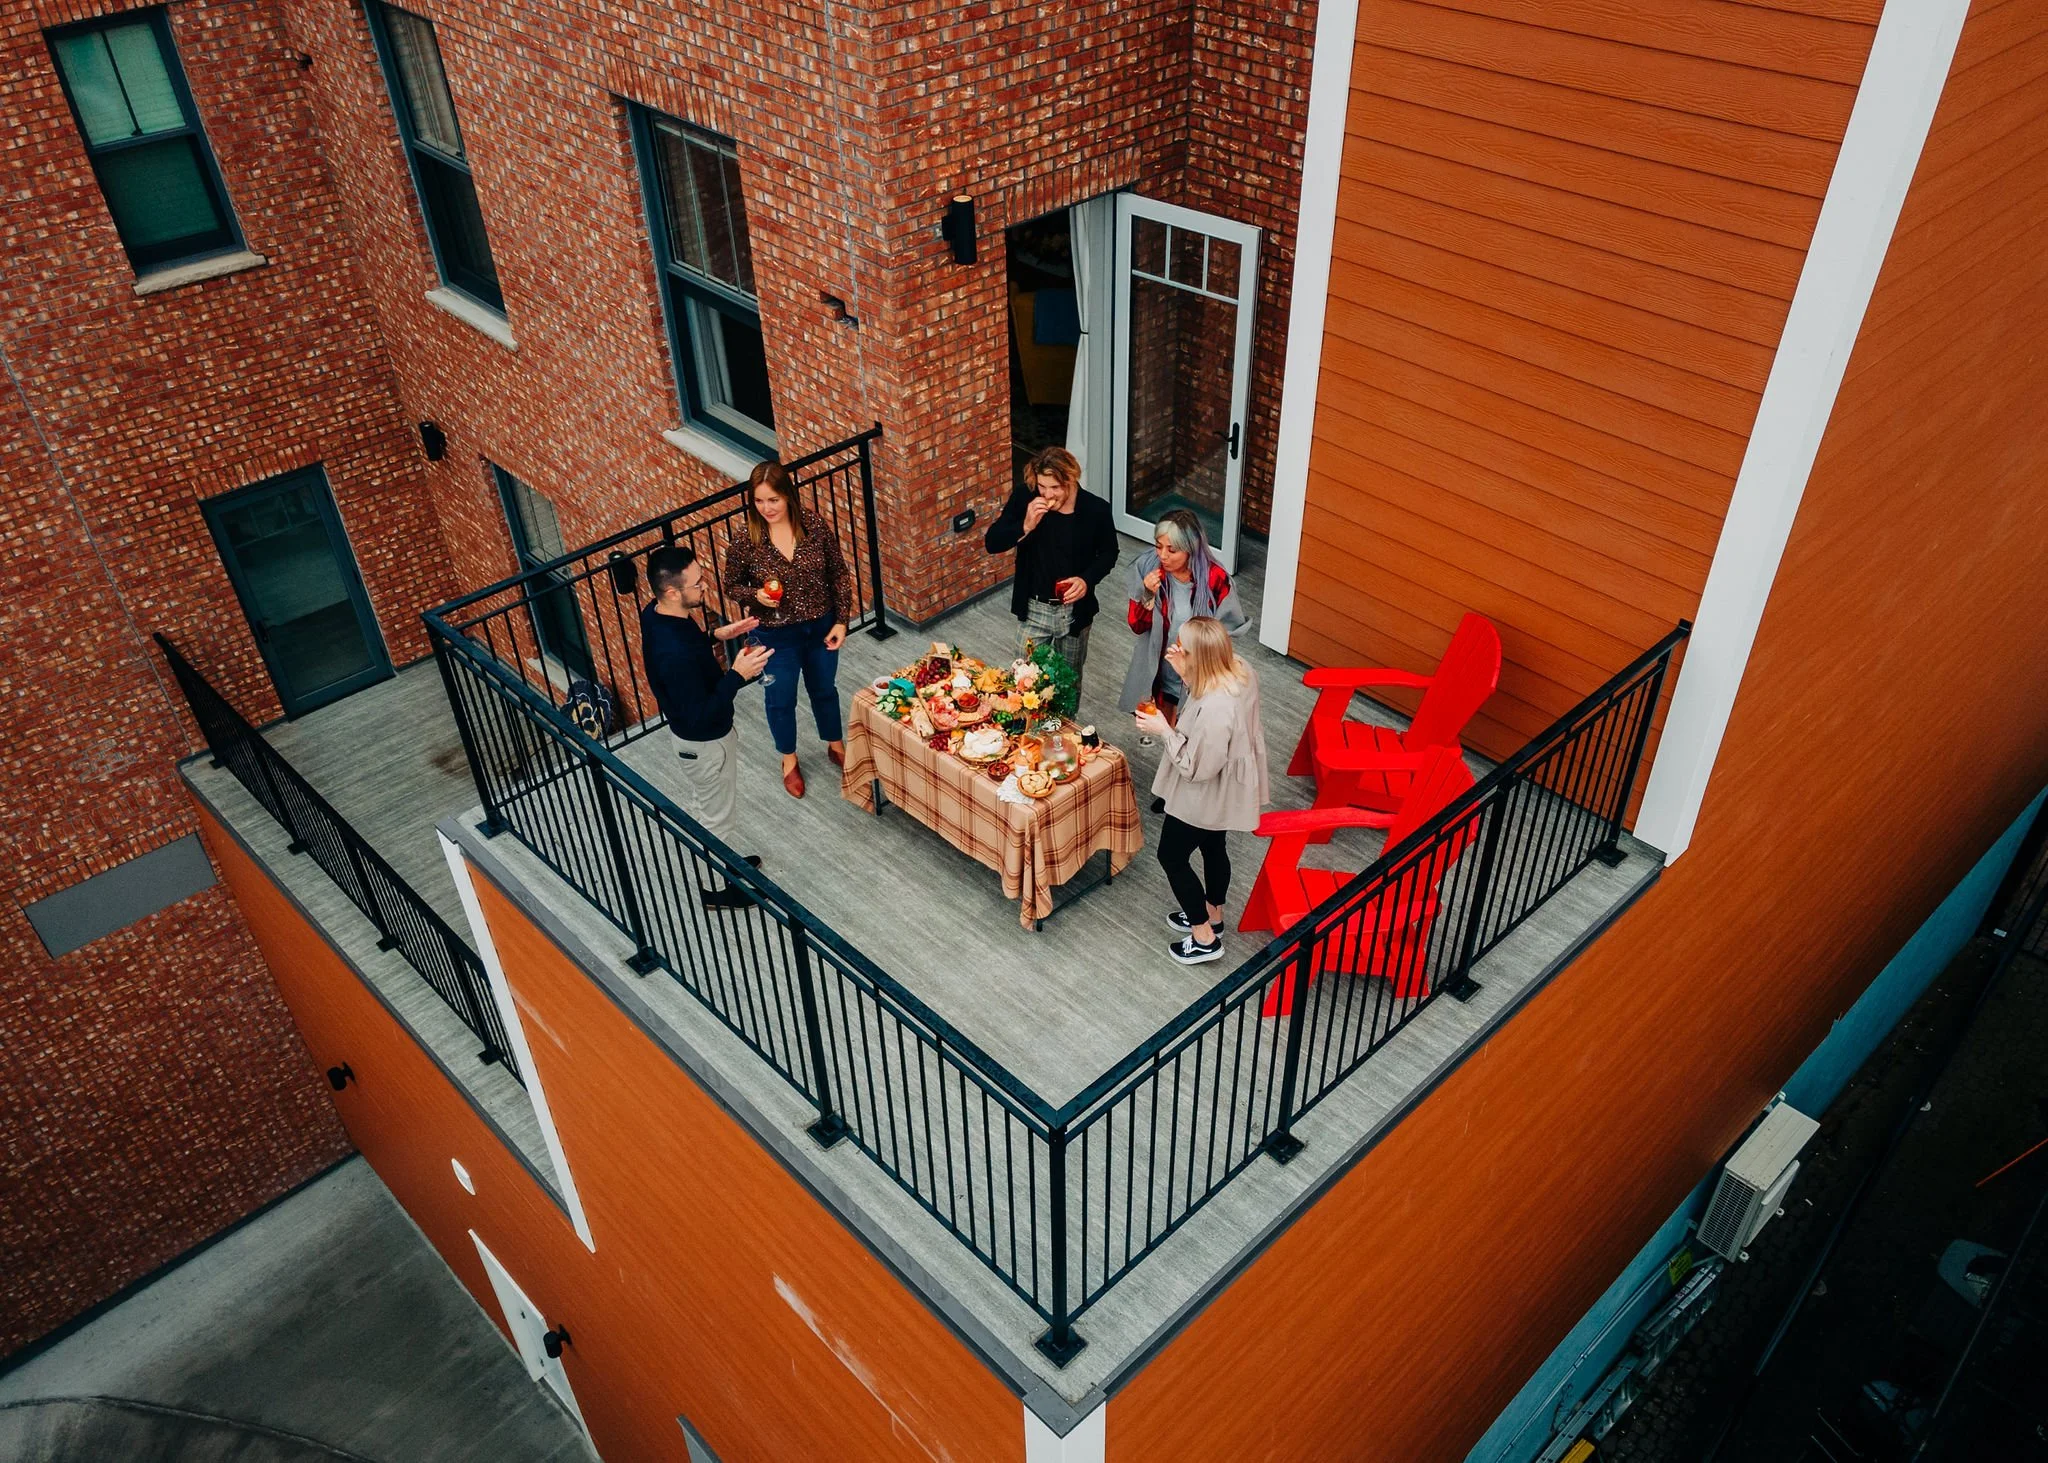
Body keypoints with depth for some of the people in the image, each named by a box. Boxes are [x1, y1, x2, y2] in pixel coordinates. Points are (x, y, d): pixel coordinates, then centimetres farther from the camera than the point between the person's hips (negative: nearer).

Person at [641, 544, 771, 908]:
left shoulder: (655, 614, -12)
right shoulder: (675, 653, -40)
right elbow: (699, 716, -32)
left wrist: (716, 635, 0)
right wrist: (738, 675, -33)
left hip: (686, 731, 9)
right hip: (706, 740, -9)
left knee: (697, 804, 29)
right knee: (718, 816, 15)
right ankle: (717, 888, 36)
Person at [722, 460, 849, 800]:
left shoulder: (816, 530, -16)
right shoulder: (744, 544, -19)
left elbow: (838, 575, -4)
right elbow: (732, 585, -3)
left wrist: (841, 620, -7)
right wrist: (756, 594, -24)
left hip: (820, 627, 1)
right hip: (777, 635, -1)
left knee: (825, 690, 24)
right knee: (781, 700, 18)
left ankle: (836, 746, 50)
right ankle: (789, 761, 44)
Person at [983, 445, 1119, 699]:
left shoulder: (1096, 510, -16)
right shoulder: (1024, 498, -16)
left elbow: (1108, 553, 1)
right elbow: (991, 543, -13)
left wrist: (1087, 579, -19)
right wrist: (1025, 526, -31)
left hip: (1075, 610, 0)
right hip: (1034, 609, 0)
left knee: (1069, 678, 19)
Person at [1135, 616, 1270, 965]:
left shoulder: (1216, 709, -41)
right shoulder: (1240, 670, -15)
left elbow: (1197, 768, -29)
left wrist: (1163, 730, -21)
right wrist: (1185, 673, -9)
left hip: (1206, 796, -8)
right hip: (1229, 788, 8)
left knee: (1171, 855, 14)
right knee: (1214, 847, 29)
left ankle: (1205, 938, 28)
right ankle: (1212, 914, 53)